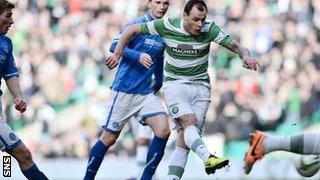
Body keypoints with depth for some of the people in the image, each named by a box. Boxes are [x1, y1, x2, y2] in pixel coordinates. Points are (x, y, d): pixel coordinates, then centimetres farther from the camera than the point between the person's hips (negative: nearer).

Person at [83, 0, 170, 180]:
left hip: (146, 93, 5)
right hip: (124, 91, -5)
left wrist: (158, 83, 28)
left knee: (163, 130, -14)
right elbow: (115, 46, -18)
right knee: (109, 138, 1)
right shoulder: (137, 25, -8)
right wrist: (138, 55, -31)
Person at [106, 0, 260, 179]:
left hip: (201, 87, 2)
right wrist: (117, 55, -3)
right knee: (189, 122, -28)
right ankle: (208, 158, -51)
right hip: (175, 84, -2)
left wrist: (246, 55, -38)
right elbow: (132, 30, -2)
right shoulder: (167, 26, -12)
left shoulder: (210, 29, -10)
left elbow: (235, 46, -16)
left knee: (185, 137, -7)